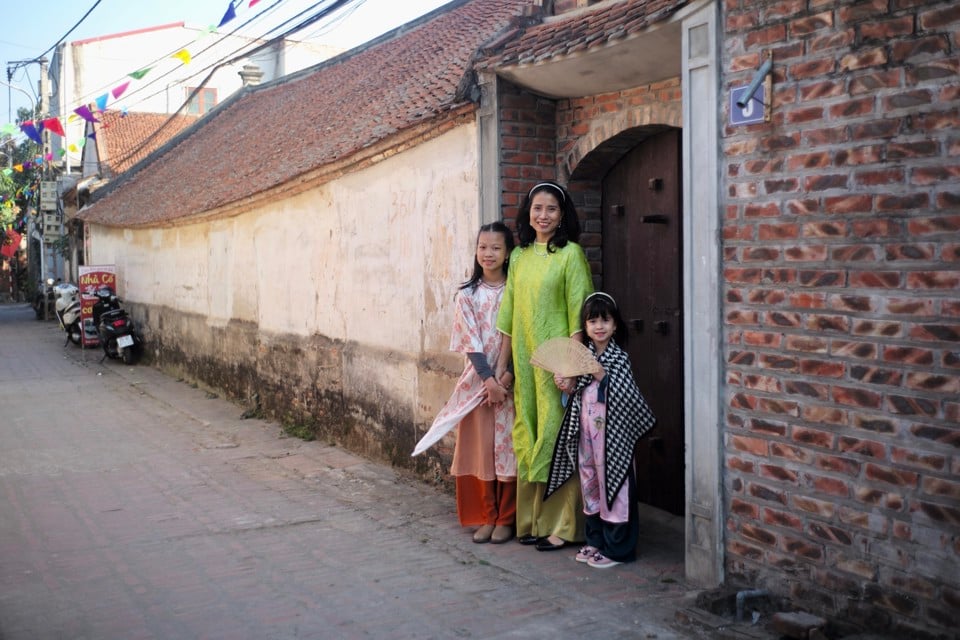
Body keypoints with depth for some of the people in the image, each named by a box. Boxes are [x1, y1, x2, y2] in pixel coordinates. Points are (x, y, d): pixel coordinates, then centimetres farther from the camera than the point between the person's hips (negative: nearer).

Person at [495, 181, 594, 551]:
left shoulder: (570, 253, -6)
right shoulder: (519, 256, 12)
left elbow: (578, 312, -10)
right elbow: (509, 315, 14)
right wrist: (502, 363, 12)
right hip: (524, 358, 6)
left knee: (556, 435, -2)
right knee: (528, 437, 10)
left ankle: (561, 525, 6)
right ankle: (531, 520, 20)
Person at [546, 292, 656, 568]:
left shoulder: (619, 358, -9)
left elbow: (624, 396, -18)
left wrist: (601, 375, -25)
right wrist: (568, 387, -4)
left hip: (611, 434, -6)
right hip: (586, 432, 6)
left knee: (612, 485, -2)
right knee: (590, 484, 13)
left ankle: (616, 548, 7)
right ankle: (596, 541, 25)